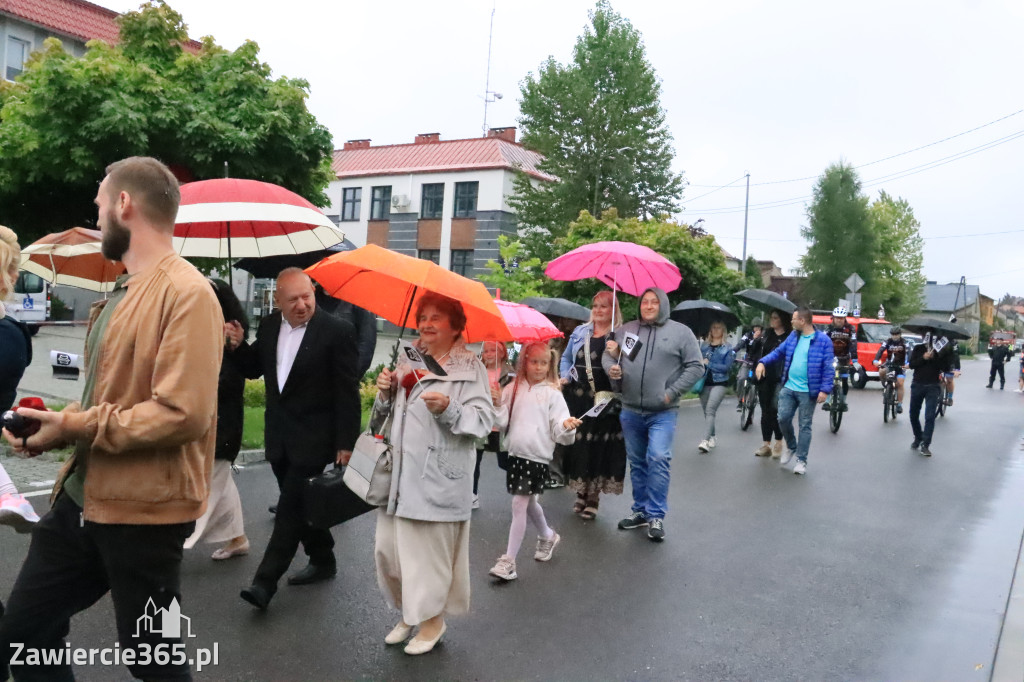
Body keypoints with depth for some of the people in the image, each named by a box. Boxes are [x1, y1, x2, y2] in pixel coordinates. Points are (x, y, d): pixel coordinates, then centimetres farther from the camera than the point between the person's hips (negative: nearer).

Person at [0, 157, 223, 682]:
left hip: (144, 514, -9)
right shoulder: (123, 293, 13)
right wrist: (56, 425, 2)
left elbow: (182, 413, -27)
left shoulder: (186, 293, -19)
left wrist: (74, 426, -17)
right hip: (81, 499, 9)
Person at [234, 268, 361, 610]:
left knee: (290, 507, -6)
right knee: (299, 504, 16)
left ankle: (265, 582, 0)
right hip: (279, 436, 7)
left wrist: (345, 444, -14)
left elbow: (347, 393, -13)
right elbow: (254, 369, 17)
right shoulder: (269, 326, 4)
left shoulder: (337, 331, -13)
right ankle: (322, 561, 33)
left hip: (313, 438, -6)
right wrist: (240, 345, -4)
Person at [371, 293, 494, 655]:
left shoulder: (470, 368, -2)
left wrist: (449, 409, -27)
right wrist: (385, 394, 1)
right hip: (398, 473, 6)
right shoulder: (407, 362, 17)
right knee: (389, 547, 9)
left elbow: (483, 420, -11)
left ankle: (432, 620, 23)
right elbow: (386, 416, 21)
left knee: (429, 550, 0)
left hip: (436, 481, -6)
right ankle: (409, 612, 31)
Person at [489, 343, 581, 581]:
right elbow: (503, 422, 5)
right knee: (529, 503, 18)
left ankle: (509, 561, -1)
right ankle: (547, 536, 46)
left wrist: (567, 426, -28)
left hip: (538, 456, -4)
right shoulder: (512, 389, 7)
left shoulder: (552, 394, -3)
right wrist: (496, 405, -12)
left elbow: (559, 432, -6)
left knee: (519, 504, -7)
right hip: (515, 453, 4)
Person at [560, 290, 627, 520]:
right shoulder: (580, 332, 13)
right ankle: (581, 492, 23)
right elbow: (566, 358, 21)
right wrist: (565, 377, 5)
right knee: (577, 444, 6)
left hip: (605, 401, -3)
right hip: (577, 398, 4)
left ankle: (593, 497, 14)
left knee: (600, 447, 0)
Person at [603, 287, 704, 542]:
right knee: (637, 462, 13)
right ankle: (640, 510, 26)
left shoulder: (680, 332, -2)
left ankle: (656, 516, -2)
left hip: (663, 413, -4)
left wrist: (673, 392, -11)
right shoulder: (627, 329, 6)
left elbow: (696, 366, -3)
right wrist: (611, 368, -9)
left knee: (658, 459, -14)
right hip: (630, 411, 4)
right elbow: (608, 355, 14)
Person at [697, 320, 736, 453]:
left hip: (719, 383, -4)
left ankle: (706, 441, -23)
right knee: (706, 411, 10)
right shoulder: (704, 346, 12)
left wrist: (708, 364, -11)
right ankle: (712, 438, 26)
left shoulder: (728, 348, 1)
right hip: (704, 382, 4)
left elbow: (727, 367, -7)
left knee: (710, 410, -17)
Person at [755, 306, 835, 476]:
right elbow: (779, 352, 16)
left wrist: (825, 389, -18)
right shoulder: (793, 336, 9)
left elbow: (828, 367, -11)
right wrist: (763, 362, 1)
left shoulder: (823, 340, -10)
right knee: (783, 419, 3)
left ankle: (801, 460, 13)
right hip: (788, 387, 5)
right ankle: (791, 447, 29)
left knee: (805, 425, 4)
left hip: (808, 391, -5)